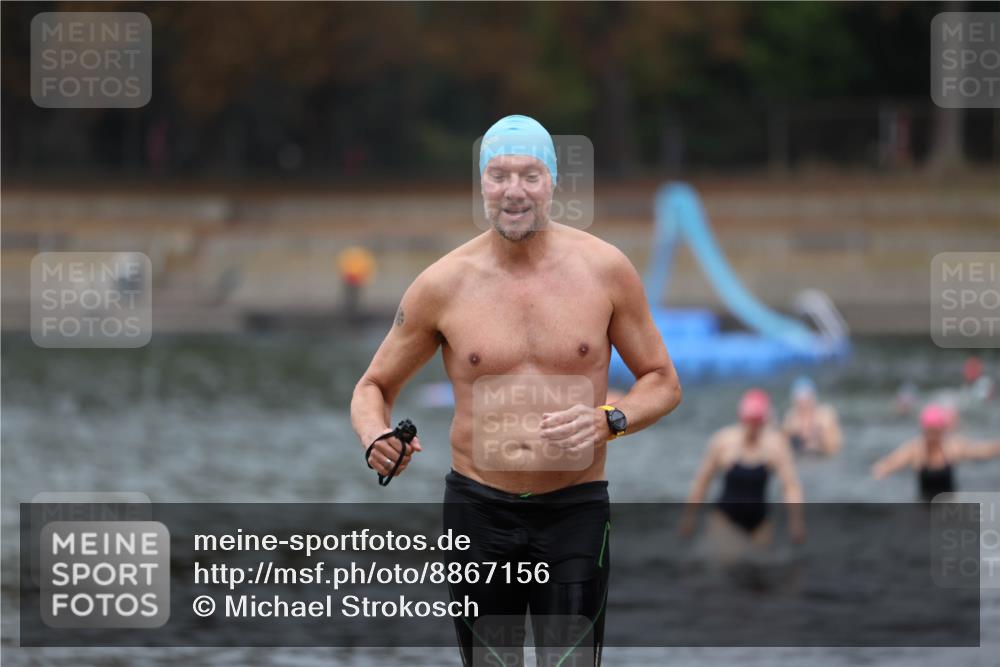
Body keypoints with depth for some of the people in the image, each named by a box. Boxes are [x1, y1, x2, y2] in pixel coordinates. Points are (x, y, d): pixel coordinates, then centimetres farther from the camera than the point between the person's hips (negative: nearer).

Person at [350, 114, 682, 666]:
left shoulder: (604, 269, -2)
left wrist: (607, 421, -14)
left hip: (576, 511, -1)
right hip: (478, 511, 1)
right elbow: (374, 386, 9)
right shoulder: (442, 285, -2)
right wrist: (375, 439, -14)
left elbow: (662, 382, 7)